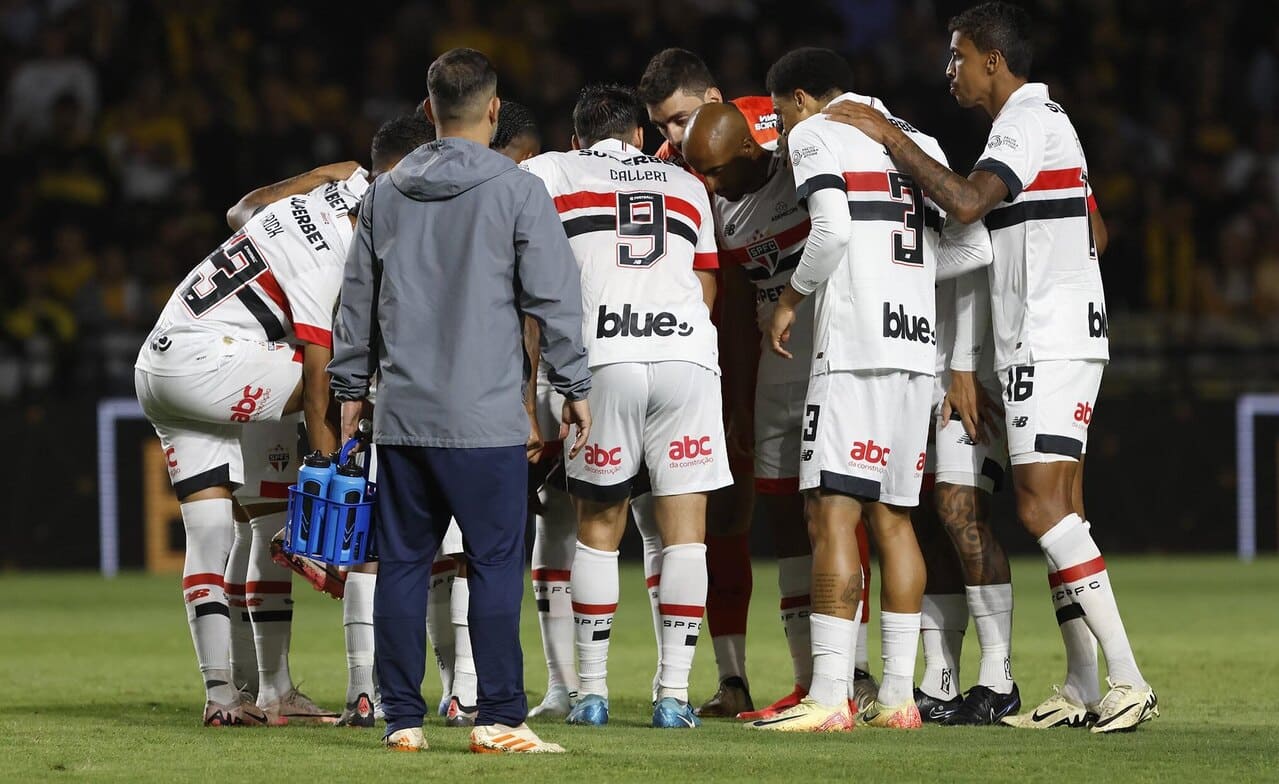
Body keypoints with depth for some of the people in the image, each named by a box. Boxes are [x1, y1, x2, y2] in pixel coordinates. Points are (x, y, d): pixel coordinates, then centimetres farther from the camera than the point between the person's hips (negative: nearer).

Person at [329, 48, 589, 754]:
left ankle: (402, 717, 10)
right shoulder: (516, 192, -4)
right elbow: (554, 297, -4)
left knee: (402, 564, 8)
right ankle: (499, 719, -6)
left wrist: (351, 385, 27)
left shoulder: (385, 195, 10)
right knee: (496, 566, -3)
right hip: (485, 418, -4)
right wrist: (574, 386, 5)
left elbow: (357, 299, 17)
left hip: (402, 414, 4)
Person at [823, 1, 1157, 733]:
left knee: (1043, 506, -14)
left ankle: (1129, 680, -18)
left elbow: (967, 202, -28)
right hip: (1061, 336, 10)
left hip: (1048, 342, -10)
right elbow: (1097, 234, 25)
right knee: (1059, 511, 8)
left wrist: (890, 137, -22)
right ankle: (1084, 687, 8)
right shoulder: (1049, 118, 19)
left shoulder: (1027, 122, -12)